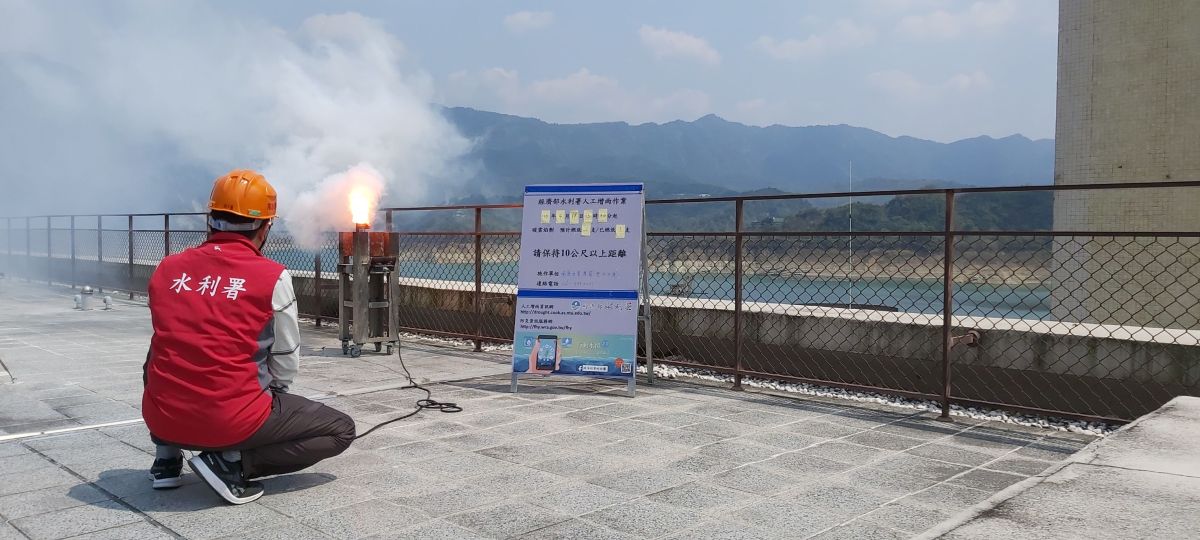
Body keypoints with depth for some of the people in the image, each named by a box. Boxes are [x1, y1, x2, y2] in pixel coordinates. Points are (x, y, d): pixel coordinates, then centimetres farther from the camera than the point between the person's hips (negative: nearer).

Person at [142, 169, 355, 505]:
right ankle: (234, 463, -5)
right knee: (341, 430, 11)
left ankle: (167, 456, 24)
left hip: (163, 419, 6)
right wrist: (270, 396, 21)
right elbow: (286, 364, 0)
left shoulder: (167, 270, 4)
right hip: (232, 423, -5)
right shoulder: (272, 277, -8)